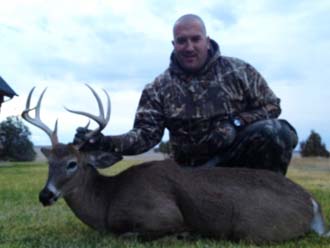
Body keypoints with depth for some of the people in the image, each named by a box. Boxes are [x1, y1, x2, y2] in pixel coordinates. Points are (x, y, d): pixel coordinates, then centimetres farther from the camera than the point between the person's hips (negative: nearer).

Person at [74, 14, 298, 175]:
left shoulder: (238, 70, 0)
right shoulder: (158, 89, 0)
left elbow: (271, 105, 3)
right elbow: (145, 135, -6)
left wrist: (235, 124, -16)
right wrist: (104, 142, -25)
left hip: (240, 154, 0)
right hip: (199, 169, 1)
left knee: (275, 130, -30)